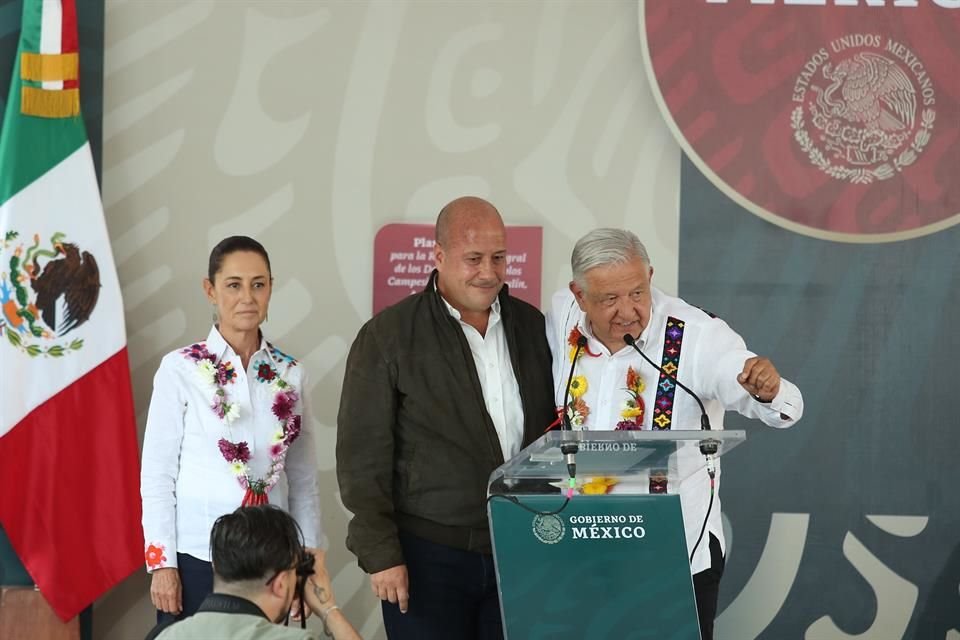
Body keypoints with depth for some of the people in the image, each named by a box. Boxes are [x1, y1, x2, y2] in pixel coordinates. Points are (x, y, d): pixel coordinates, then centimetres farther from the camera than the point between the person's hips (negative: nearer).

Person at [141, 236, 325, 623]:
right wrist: (162, 563, -8)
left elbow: (303, 480, 10)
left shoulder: (290, 375, 5)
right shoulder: (180, 369, -5)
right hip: (197, 555, -3)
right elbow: (157, 474, -4)